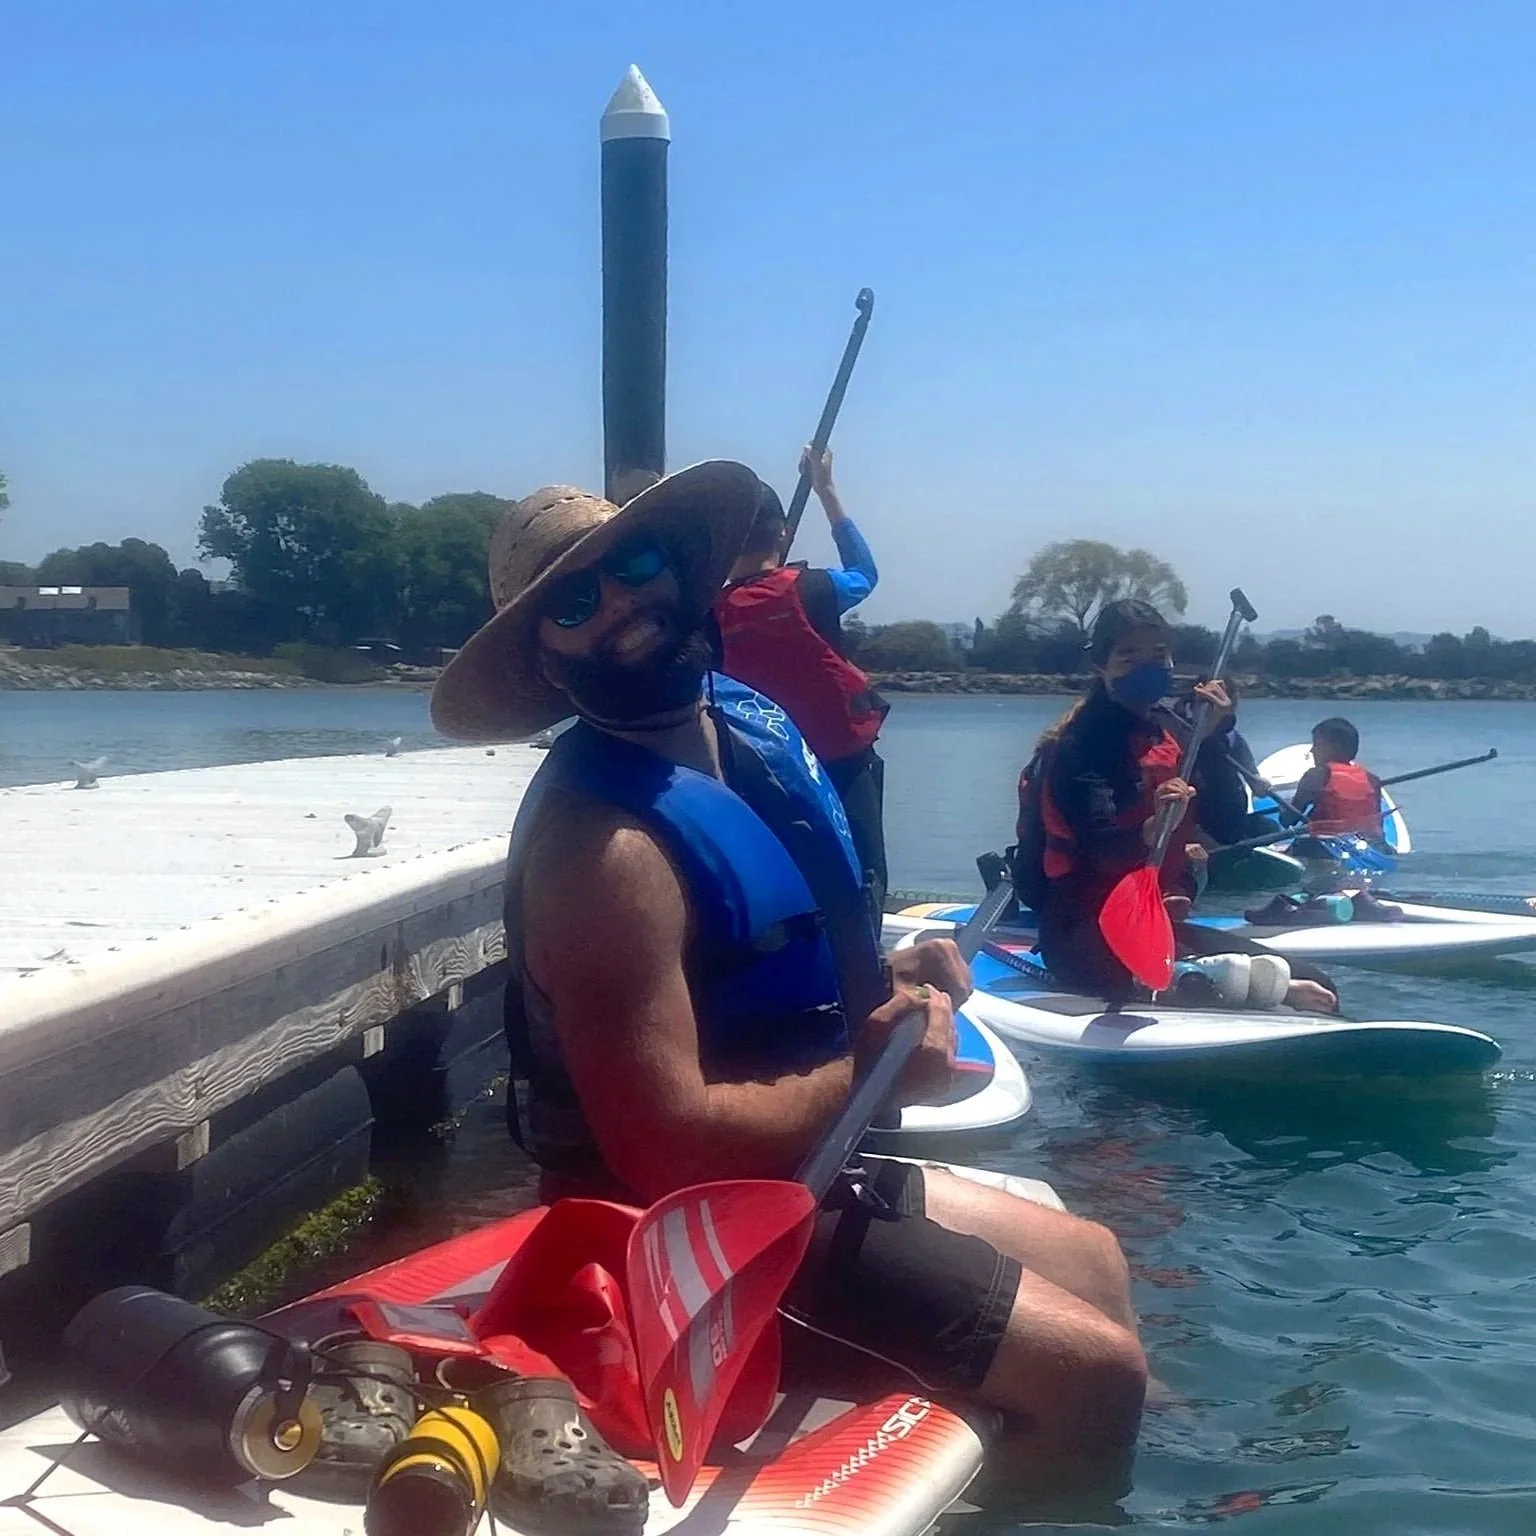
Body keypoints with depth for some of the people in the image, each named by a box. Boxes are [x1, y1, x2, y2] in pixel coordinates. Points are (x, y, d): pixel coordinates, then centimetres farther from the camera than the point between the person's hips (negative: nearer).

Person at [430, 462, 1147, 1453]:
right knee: (1093, 1363, -9)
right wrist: (870, 1068, -19)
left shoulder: (749, 717, 1)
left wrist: (889, 985, -2)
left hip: (800, 1171, 10)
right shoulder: (603, 843, -28)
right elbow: (666, 1150, -30)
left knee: (1094, 1260, 22)